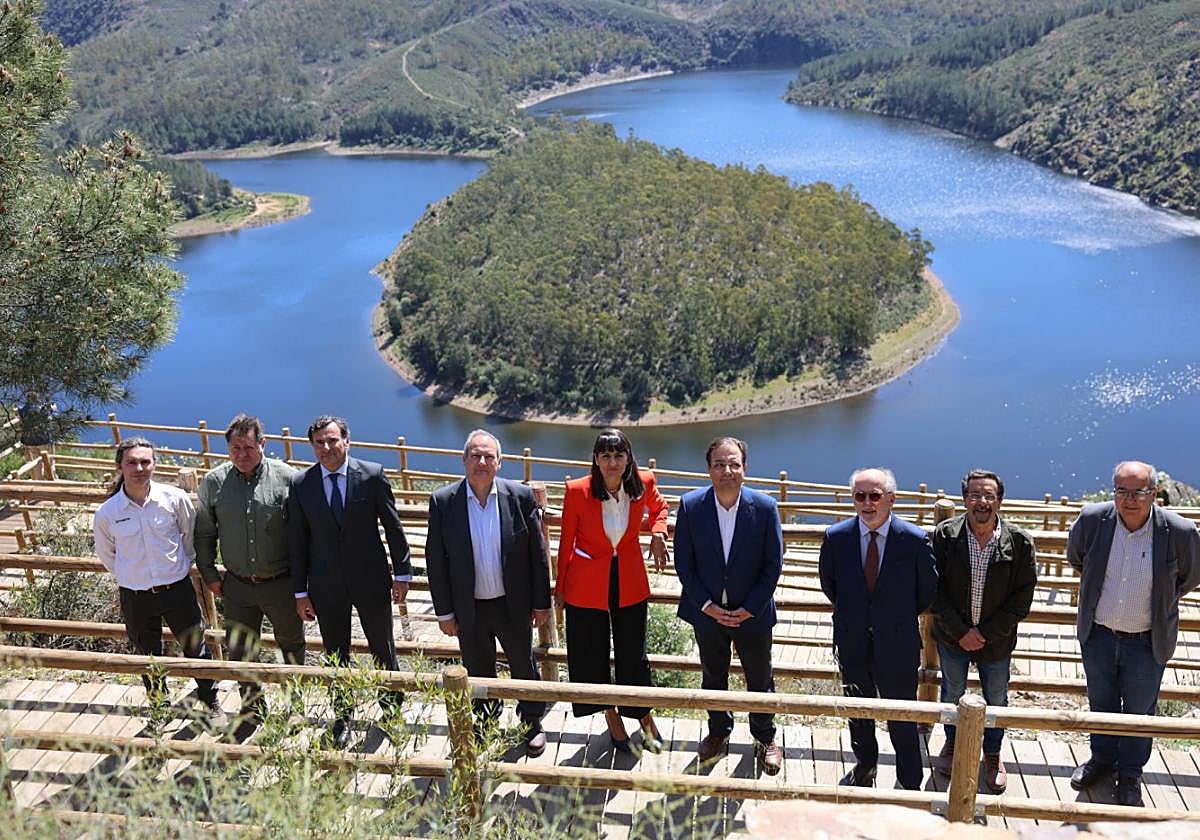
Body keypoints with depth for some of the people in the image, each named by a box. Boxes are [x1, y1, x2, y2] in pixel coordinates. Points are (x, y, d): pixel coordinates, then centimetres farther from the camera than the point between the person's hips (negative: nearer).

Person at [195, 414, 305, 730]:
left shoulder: (286, 477, -11)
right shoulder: (213, 482, -4)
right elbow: (204, 533, 8)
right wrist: (209, 573, 6)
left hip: (282, 584, -2)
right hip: (237, 586, 2)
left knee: (292, 645, 15)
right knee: (240, 651, 15)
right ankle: (252, 704, 37)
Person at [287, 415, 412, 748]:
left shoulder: (373, 475, -8)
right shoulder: (300, 484, -4)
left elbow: (393, 526, -2)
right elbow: (297, 542, 1)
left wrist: (402, 572, 0)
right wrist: (300, 591, 1)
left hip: (370, 579, -1)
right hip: (326, 586, 1)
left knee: (382, 646, 15)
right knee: (335, 656, 13)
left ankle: (392, 699, 40)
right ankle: (341, 717, 32)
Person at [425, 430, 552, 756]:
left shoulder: (521, 497, -11)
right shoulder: (443, 501, -11)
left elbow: (538, 553, -4)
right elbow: (435, 560, -5)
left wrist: (541, 603, -2)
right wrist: (444, 612, -3)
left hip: (513, 605, 0)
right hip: (469, 609, 1)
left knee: (524, 667, 17)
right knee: (478, 672, 19)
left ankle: (532, 724, 40)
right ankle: (485, 726, 43)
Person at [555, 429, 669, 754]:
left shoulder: (644, 483, -14)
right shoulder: (577, 491, -20)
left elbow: (659, 507, 11)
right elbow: (567, 540, -6)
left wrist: (658, 532, -10)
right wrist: (561, 585, 4)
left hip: (630, 583, 1)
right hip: (586, 586, -1)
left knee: (633, 654, 13)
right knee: (592, 654, 14)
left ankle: (644, 716, 38)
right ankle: (611, 716, 39)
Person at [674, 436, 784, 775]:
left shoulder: (765, 507, -15)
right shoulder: (690, 505, -13)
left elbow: (773, 564, -9)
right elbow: (684, 563, -7)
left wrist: (751, 608, -13)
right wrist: (706, 605, -12)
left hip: (752, 614, -1)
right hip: (707, 611, 1)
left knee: (760, 680, 16)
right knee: (713, 677, 21)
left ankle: (765, 737, 40)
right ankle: (718, 730, 45)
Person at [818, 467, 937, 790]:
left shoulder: (915, 540, -15)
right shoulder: (835, 537, -10)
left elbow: (928, 592, 0)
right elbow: (828, 583, 8)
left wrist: (899, 618, 6)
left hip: (897, 646, -2)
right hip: (852, 642, 3)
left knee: (902, 720, 10)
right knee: (858, 714, 23)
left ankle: (910, 785, 29)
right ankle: (864, 767, 46)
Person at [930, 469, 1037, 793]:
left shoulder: (1019, 542, -16)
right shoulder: (945, 536, -16)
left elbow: (1023, 596, -11)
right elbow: (935, 589, -12)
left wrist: (987, 633, -16)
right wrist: (961, 631, -17)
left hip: (997, 639, 0)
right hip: (952, 635, 0)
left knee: (996, 699, 18)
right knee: (952, 692, 22)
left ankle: (992, 754, 43)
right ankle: (952, 742, 48)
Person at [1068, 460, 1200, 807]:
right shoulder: (1092, 519, -17)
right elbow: (1076, 557, 8)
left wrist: (1161, 601, 7)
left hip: (1147, 642, -2)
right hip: (1098, 635, 2)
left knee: (1139, 710, 17)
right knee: (1101, 702, 22)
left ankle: (1131, 774, 40)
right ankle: (1102, 759, 46)